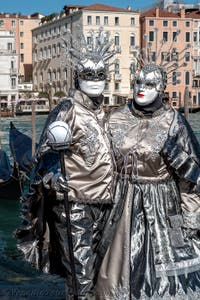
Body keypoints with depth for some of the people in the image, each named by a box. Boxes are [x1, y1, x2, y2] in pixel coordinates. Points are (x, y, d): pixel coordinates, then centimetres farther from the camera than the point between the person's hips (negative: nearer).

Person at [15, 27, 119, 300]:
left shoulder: (103, 111, 10)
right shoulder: (67, 110, -10)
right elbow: (45, 153, -13)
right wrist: (53, 175, -32)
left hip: (102, 201, 7)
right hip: (74, 201, -7)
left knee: (95, 266, 16)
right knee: (81, 273, -3)